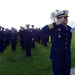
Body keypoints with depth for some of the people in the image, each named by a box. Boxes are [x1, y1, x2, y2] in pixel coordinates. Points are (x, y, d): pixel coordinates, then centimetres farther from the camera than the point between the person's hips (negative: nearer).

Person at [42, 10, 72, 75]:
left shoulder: (69, 28, 8)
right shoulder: (55, 27, -10)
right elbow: (44, 30, -26)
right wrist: (56, 23, -32)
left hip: (67, 56, 5)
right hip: (57, 55, -5)